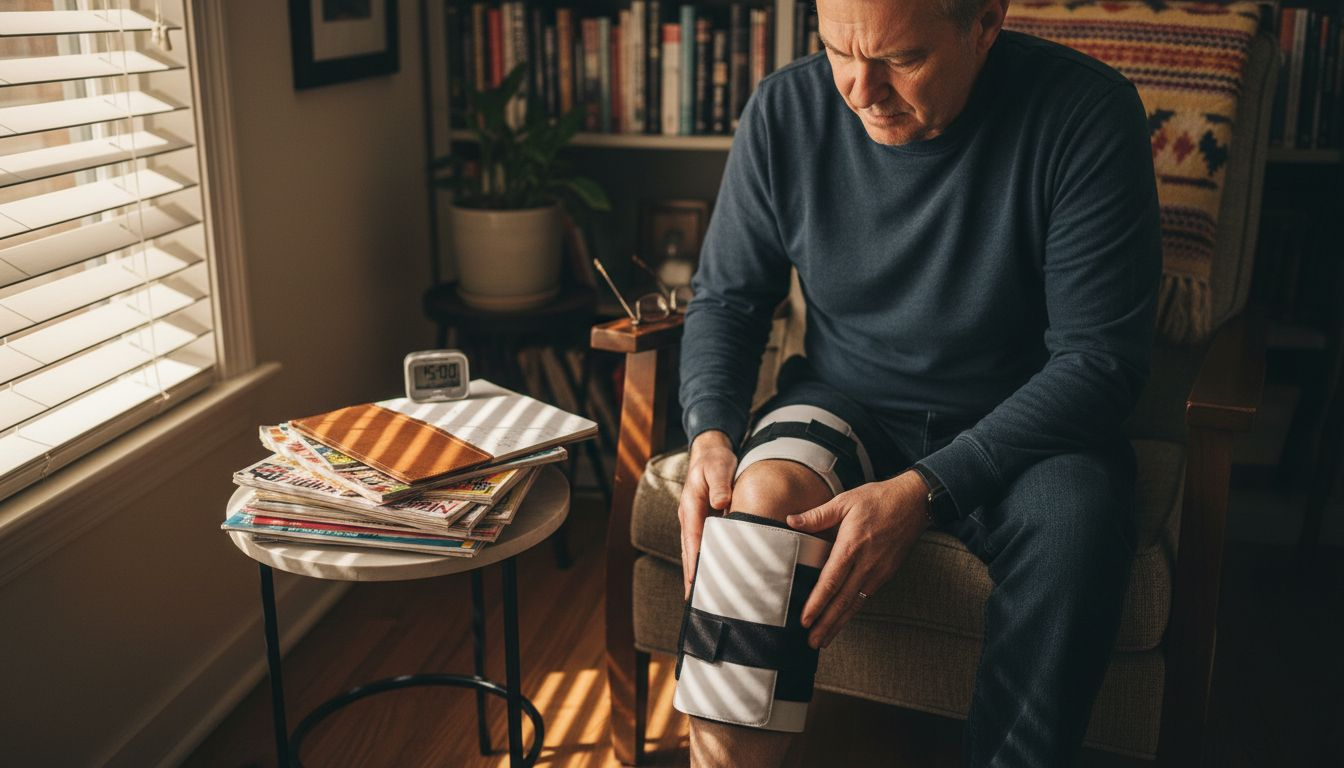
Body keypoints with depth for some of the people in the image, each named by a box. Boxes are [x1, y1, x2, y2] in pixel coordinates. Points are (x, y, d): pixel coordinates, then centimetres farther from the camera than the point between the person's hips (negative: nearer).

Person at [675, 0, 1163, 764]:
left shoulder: (1087, 114, -17)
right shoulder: (786, 108, -7)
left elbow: (1101, 358, -18)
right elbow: (726, 298, 3)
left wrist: (923, 492, -29)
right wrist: (712, 435, -18)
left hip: (1021, 421, -1)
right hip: (845, 401, 2)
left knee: (1075, 516, -34)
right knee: (761, 498, -30)